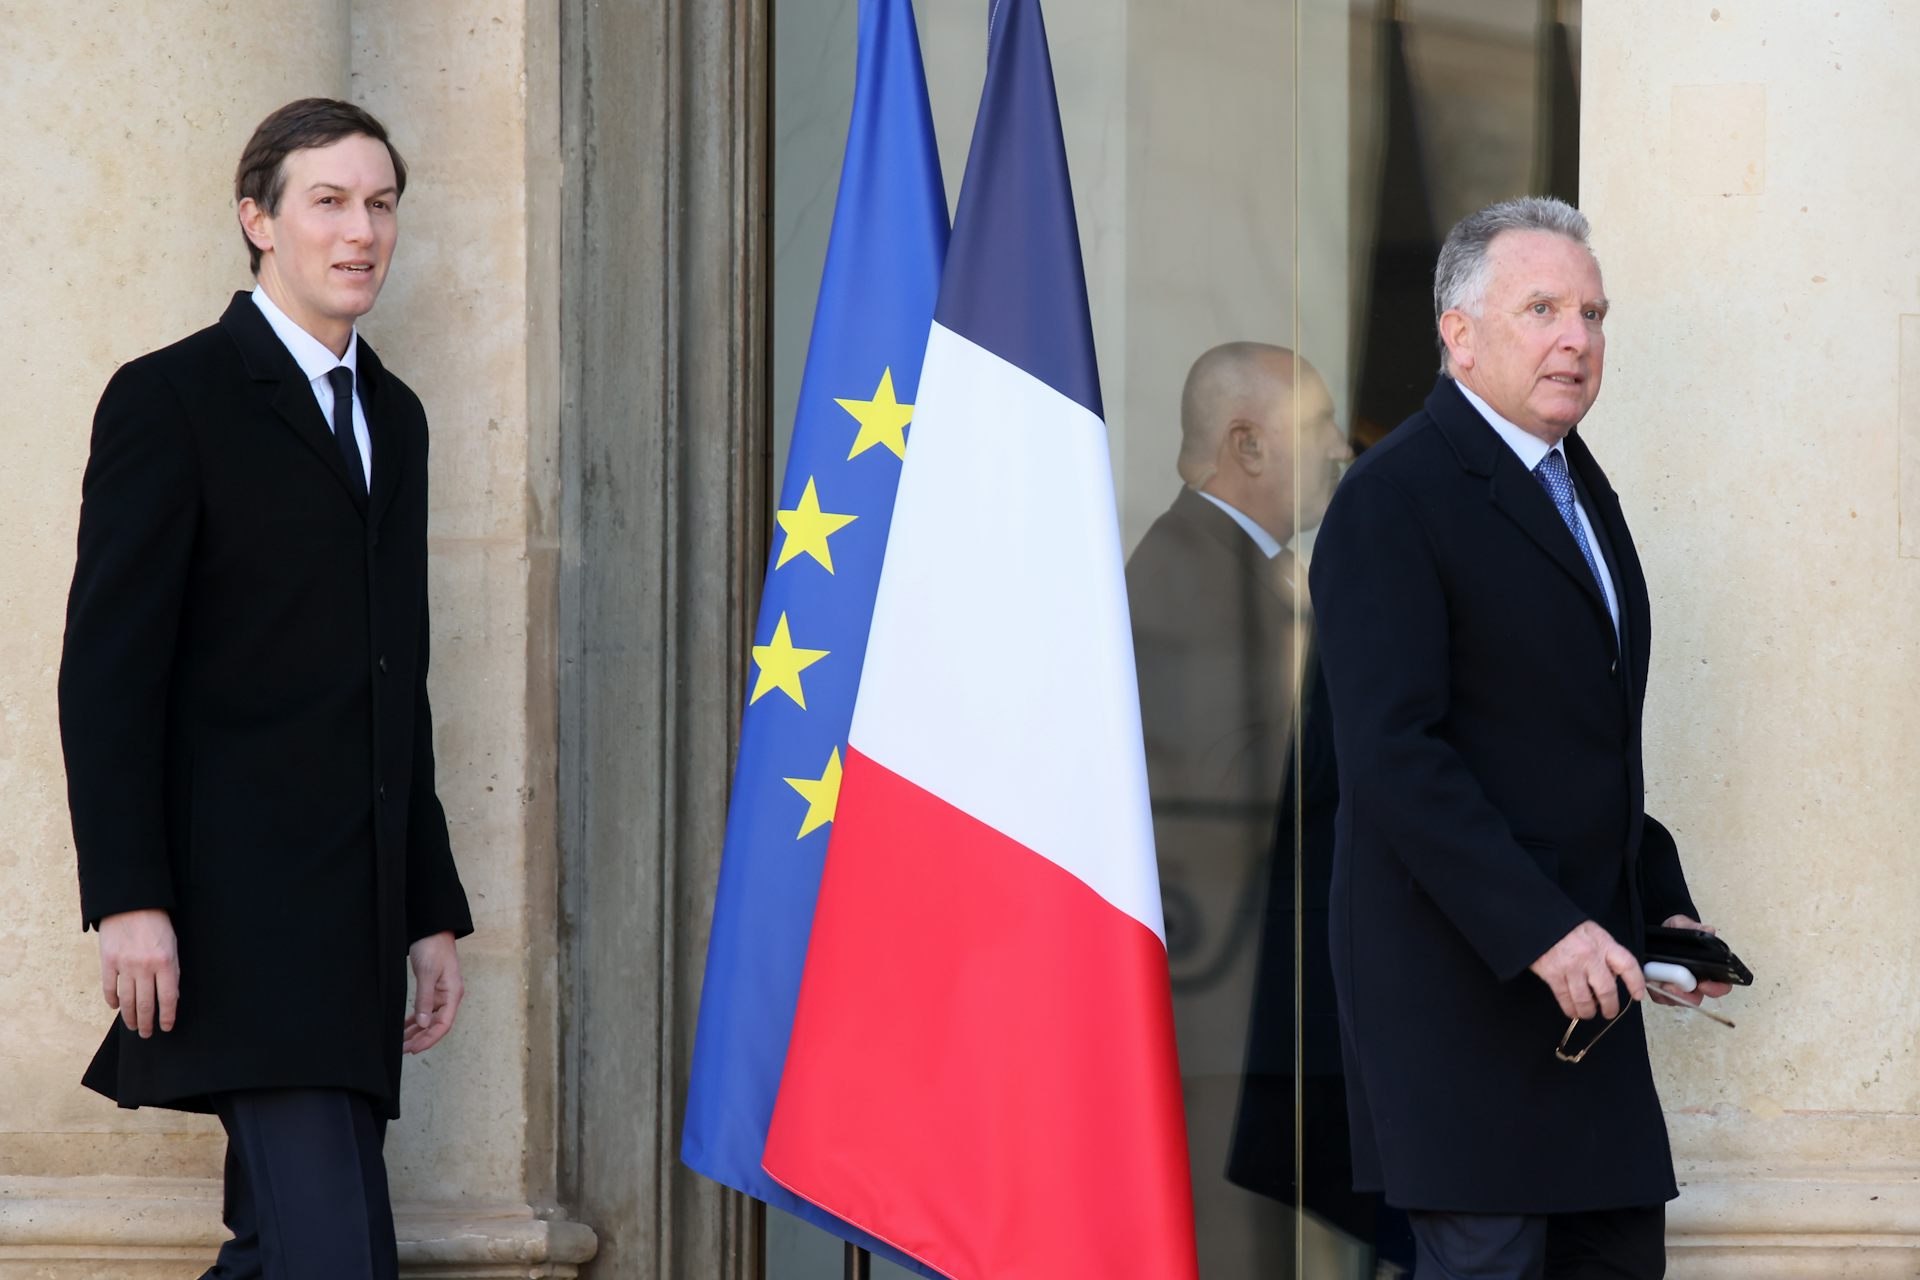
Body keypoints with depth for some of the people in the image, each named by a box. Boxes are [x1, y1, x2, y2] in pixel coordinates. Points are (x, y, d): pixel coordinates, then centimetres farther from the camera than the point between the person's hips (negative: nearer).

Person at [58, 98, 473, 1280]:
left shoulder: (394, 416, 19)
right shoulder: (172, 400, -3)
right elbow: (107, 670, -8)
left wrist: (434, 912, 18)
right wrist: (129, 902, -17)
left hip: (355, 915, 7)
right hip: (240, 905, -7)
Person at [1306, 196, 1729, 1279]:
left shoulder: (1582, 489, 18)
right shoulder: (1395, 498, -11)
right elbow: (1392, 753, -20)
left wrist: (1663, 905, 15)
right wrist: (1541, 929, -23)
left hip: (1581, 955, 9)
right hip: (1461, 975, -9)